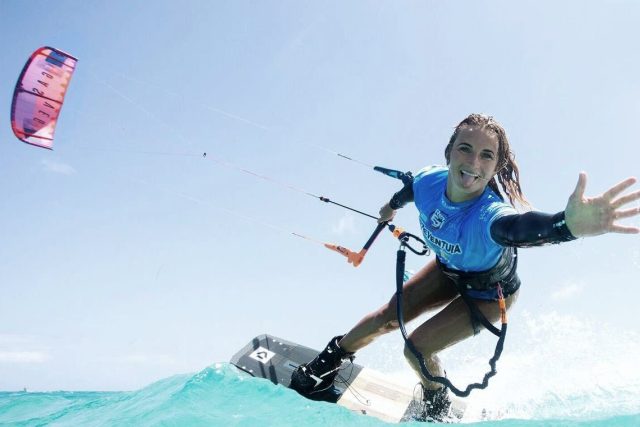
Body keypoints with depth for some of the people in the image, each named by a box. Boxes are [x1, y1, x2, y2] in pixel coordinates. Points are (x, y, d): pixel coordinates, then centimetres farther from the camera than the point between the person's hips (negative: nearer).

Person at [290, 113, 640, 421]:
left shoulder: (489, 215, -46)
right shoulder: (428, 182, -28)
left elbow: (520, 227, -71)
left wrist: (568, 225, -94)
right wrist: (392, 205, 22)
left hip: (488, 294, -5)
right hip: (448, 271, 5)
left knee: (417, 348, -8)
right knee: (387, 318, 6)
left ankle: (438, 407, 25)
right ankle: (331, 358, 33)